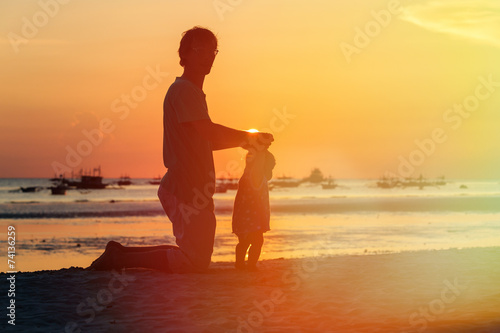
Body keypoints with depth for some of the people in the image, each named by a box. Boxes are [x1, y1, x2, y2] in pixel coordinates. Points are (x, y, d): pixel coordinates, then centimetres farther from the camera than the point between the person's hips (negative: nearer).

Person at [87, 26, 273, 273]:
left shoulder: (192, 92, 22)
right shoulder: (184, 90, -12)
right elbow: (209, 132, -24)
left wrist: (243, 140, 16)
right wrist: (250, 137, -11)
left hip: (191, 189, 11)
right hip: (185, 190, -11)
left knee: (194, 257, 15)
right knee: (194, 263, -11)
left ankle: (120, 253, 16)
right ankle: (119, 259, -5)